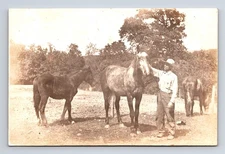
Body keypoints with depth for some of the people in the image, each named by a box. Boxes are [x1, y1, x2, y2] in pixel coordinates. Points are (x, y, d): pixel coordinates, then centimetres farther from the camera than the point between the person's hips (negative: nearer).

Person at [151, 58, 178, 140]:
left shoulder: (173, 77, -9)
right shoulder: (161, 73, 8)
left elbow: (175, 90, -12)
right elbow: (153, 70, 12)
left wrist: (171, 102, -18)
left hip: (168, 96, -6)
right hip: (160, 94, 6)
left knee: (169, 116, -1)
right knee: (159, 115, 10)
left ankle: (171, 133, 9)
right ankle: (161, 131, 22)